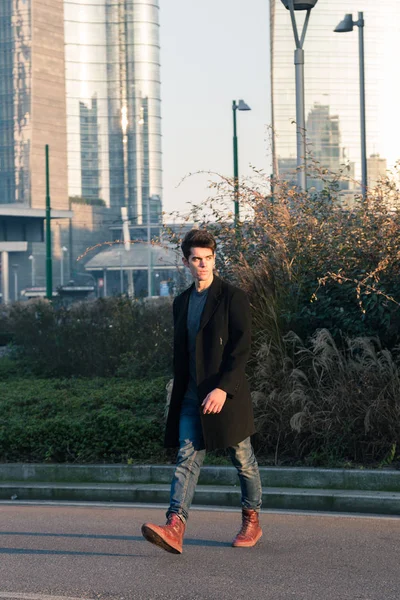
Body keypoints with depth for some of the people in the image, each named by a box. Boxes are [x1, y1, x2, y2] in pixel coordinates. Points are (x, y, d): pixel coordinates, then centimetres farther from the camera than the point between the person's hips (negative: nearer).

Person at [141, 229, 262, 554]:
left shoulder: (233, 297, -7)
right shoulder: (182, 302, 12)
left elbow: (242, 347, -14)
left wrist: (222, 388, -22)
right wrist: (179, 392, 16)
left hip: (226, 395, -5)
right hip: (191, 396, 5)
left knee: (243, 460, 9)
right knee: (187, 458, -8)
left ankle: (252, 522, 25)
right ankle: (175, 528, -19)